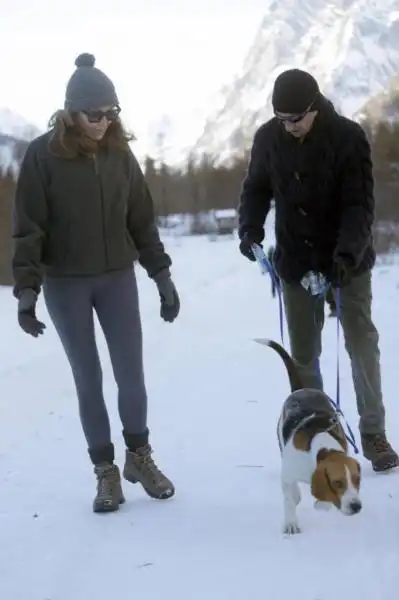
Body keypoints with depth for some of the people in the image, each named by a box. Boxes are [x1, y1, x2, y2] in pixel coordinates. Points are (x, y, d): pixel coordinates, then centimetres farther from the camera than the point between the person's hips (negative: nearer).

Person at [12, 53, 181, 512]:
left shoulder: (119, 152, 1)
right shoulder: (43, 154, -10)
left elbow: (142, 218, 8)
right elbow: (28, 227, -9)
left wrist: (162, 275, 6)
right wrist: (26, 289, -16)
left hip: (118, 277, 3)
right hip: (66, 284, -2)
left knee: (131, 373, 2)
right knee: (88, 379, 4)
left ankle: (139, 457, 22)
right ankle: (105, 471, 15)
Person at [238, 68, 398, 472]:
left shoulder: (348, 137, -17)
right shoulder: (268, 138, -7)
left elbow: (360, 203, -19)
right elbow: (256, 188, 6)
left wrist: (348, 252, -34)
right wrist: (250, 228, -13)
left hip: (349, 259, -3)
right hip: (296, 261, 3)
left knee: (362, 343, -1)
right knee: (303, 353, 6)